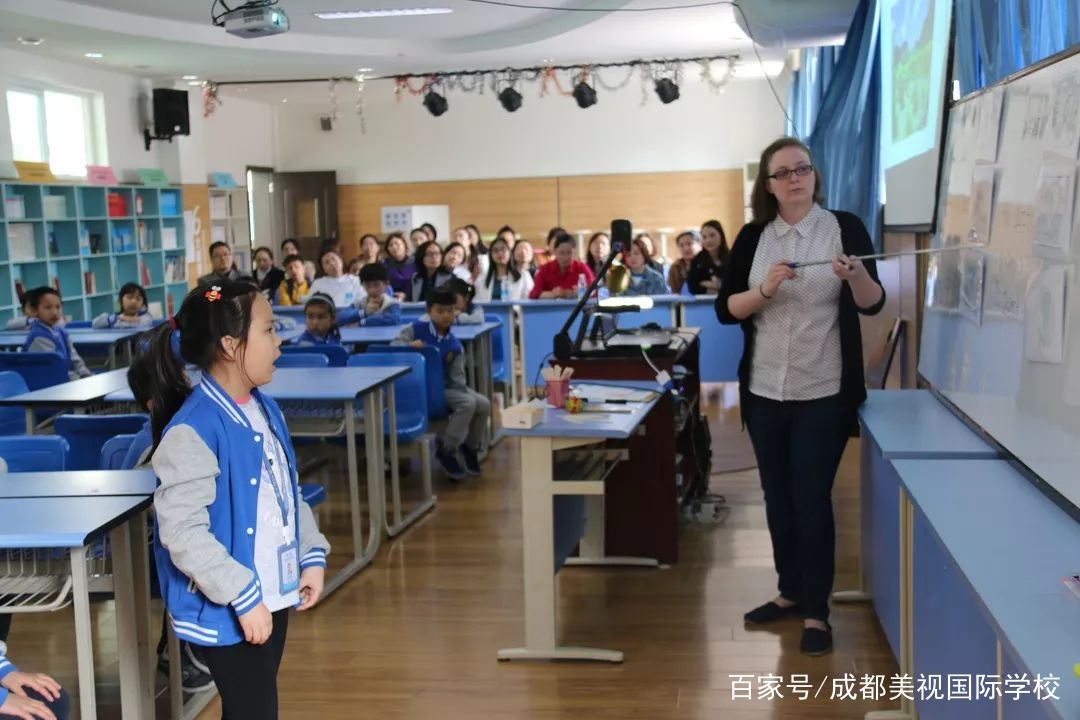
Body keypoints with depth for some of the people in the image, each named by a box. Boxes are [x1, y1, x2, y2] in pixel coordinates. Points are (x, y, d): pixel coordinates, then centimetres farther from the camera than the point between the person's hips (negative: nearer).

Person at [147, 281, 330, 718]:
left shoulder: (265, 410, 6)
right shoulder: (191, 431, -23)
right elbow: (182, 531, -26)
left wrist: (312, 556, 8)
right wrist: (242, 597, -23)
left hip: (273, 596, 9)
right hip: (225, 611, -9)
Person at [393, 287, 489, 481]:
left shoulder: (455, 345, 0)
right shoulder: (416, 329, -6)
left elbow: (457, 377, -2)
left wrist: (463, 390, -20)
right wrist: (409, 345, -29)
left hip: (446, 385, 6)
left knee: (483, 404, -7)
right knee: (468, 403, -24)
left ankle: (470, 446, 17)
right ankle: (446, 450, -10)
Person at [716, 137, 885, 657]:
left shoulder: (844, 227, -3)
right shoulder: (753, 237, 3)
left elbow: (873, 304, -6)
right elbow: (725, 309, -1)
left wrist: (855, 274, -27)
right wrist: (765, 290, -19)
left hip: (824, 393, -3)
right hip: (764, 391, 3)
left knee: (812, 500, -1)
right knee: (777, 497, 13)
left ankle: (817, 611, 10)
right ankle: (790, 591, 29)